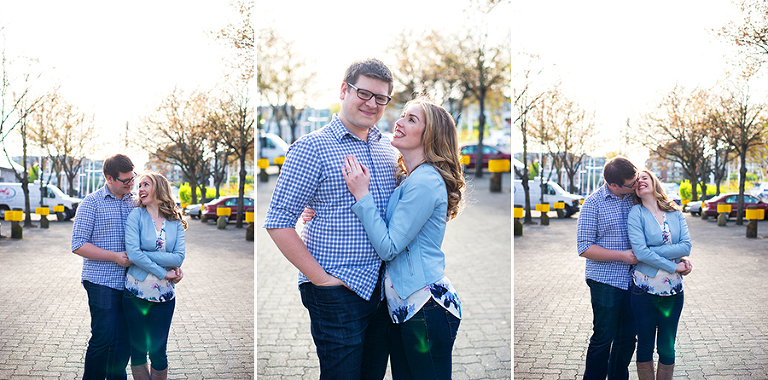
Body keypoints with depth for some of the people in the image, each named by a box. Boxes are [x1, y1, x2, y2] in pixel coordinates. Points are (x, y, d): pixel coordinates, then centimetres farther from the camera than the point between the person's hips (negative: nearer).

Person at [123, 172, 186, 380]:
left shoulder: (176, 223, 4)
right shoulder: (136, 215, -2)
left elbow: (179, 258, -8)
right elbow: (133, 253, -14)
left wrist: (145, 255, -14)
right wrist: (163, 273, -13)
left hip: (164, 295, 1)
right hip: (137, 291, -1)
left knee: (158, 353, 6)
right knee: (138, 349, 8)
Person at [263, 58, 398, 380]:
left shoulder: (388, 150, 12)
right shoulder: (312, 148, -8)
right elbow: (278, 222, -12)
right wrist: (320, 277, -14)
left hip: (383, 289, 6)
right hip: (338, 292, -6)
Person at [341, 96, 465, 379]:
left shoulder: (425, 181, -16)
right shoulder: (404, 178, 13)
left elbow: (388, 247, -17)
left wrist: (361, 195, -14)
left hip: (426, 308, -9)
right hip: (402, 307, 9)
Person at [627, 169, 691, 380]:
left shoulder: (675, 213, 5)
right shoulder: (636, 213, -5)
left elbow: (686, 246, -7)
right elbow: (641, 252, -16)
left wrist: (652, 252, -15)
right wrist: (674, 266, -12)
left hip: (673, 291, 3)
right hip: (645, 290, -2)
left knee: (667, 349, 9)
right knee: (645, 347, 7)